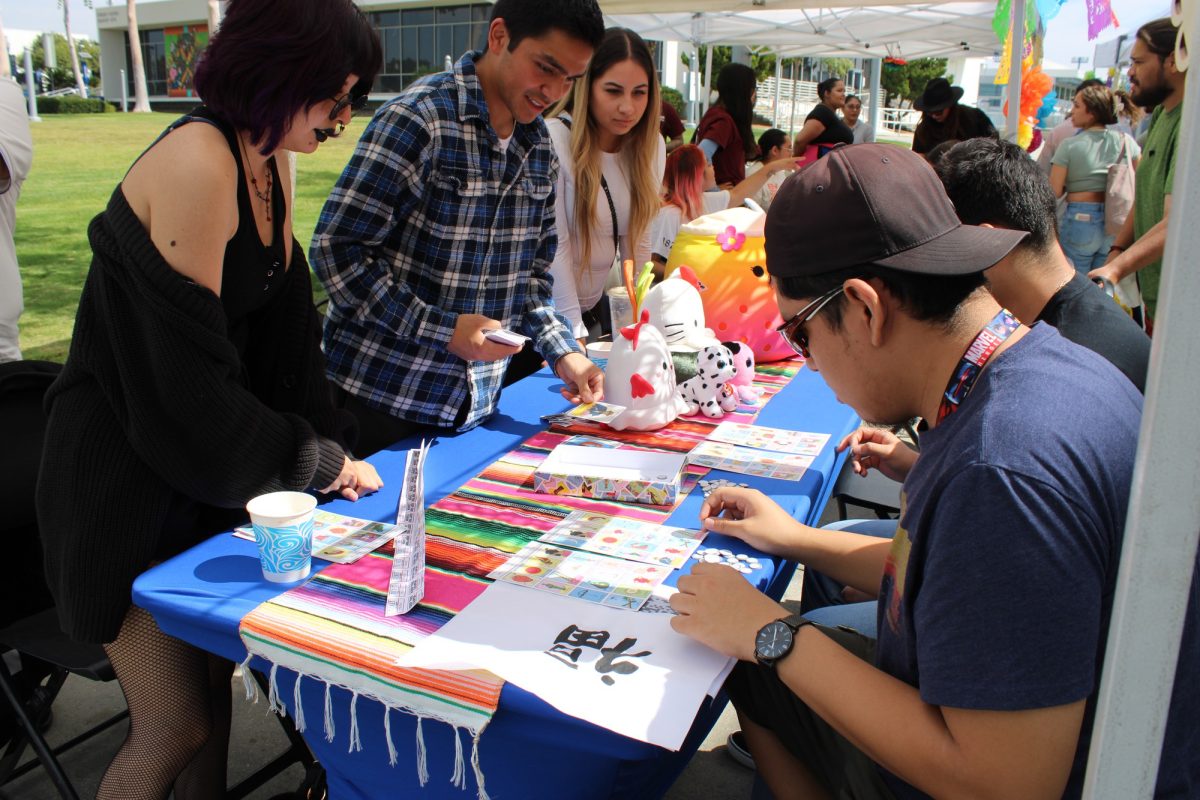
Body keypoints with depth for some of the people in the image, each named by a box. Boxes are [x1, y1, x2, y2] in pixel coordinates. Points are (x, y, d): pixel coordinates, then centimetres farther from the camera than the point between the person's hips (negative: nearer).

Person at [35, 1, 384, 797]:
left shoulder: (266, 162, 4)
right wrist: (317, 460, -12)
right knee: (176, 727, 1)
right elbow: (190, 380, -24)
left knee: (212, 689, 16)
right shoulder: (197, 163, -24)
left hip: (206, 464, 8)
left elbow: (285, 331, 6)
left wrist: (332, 451, -2)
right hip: (128, 479, -8)